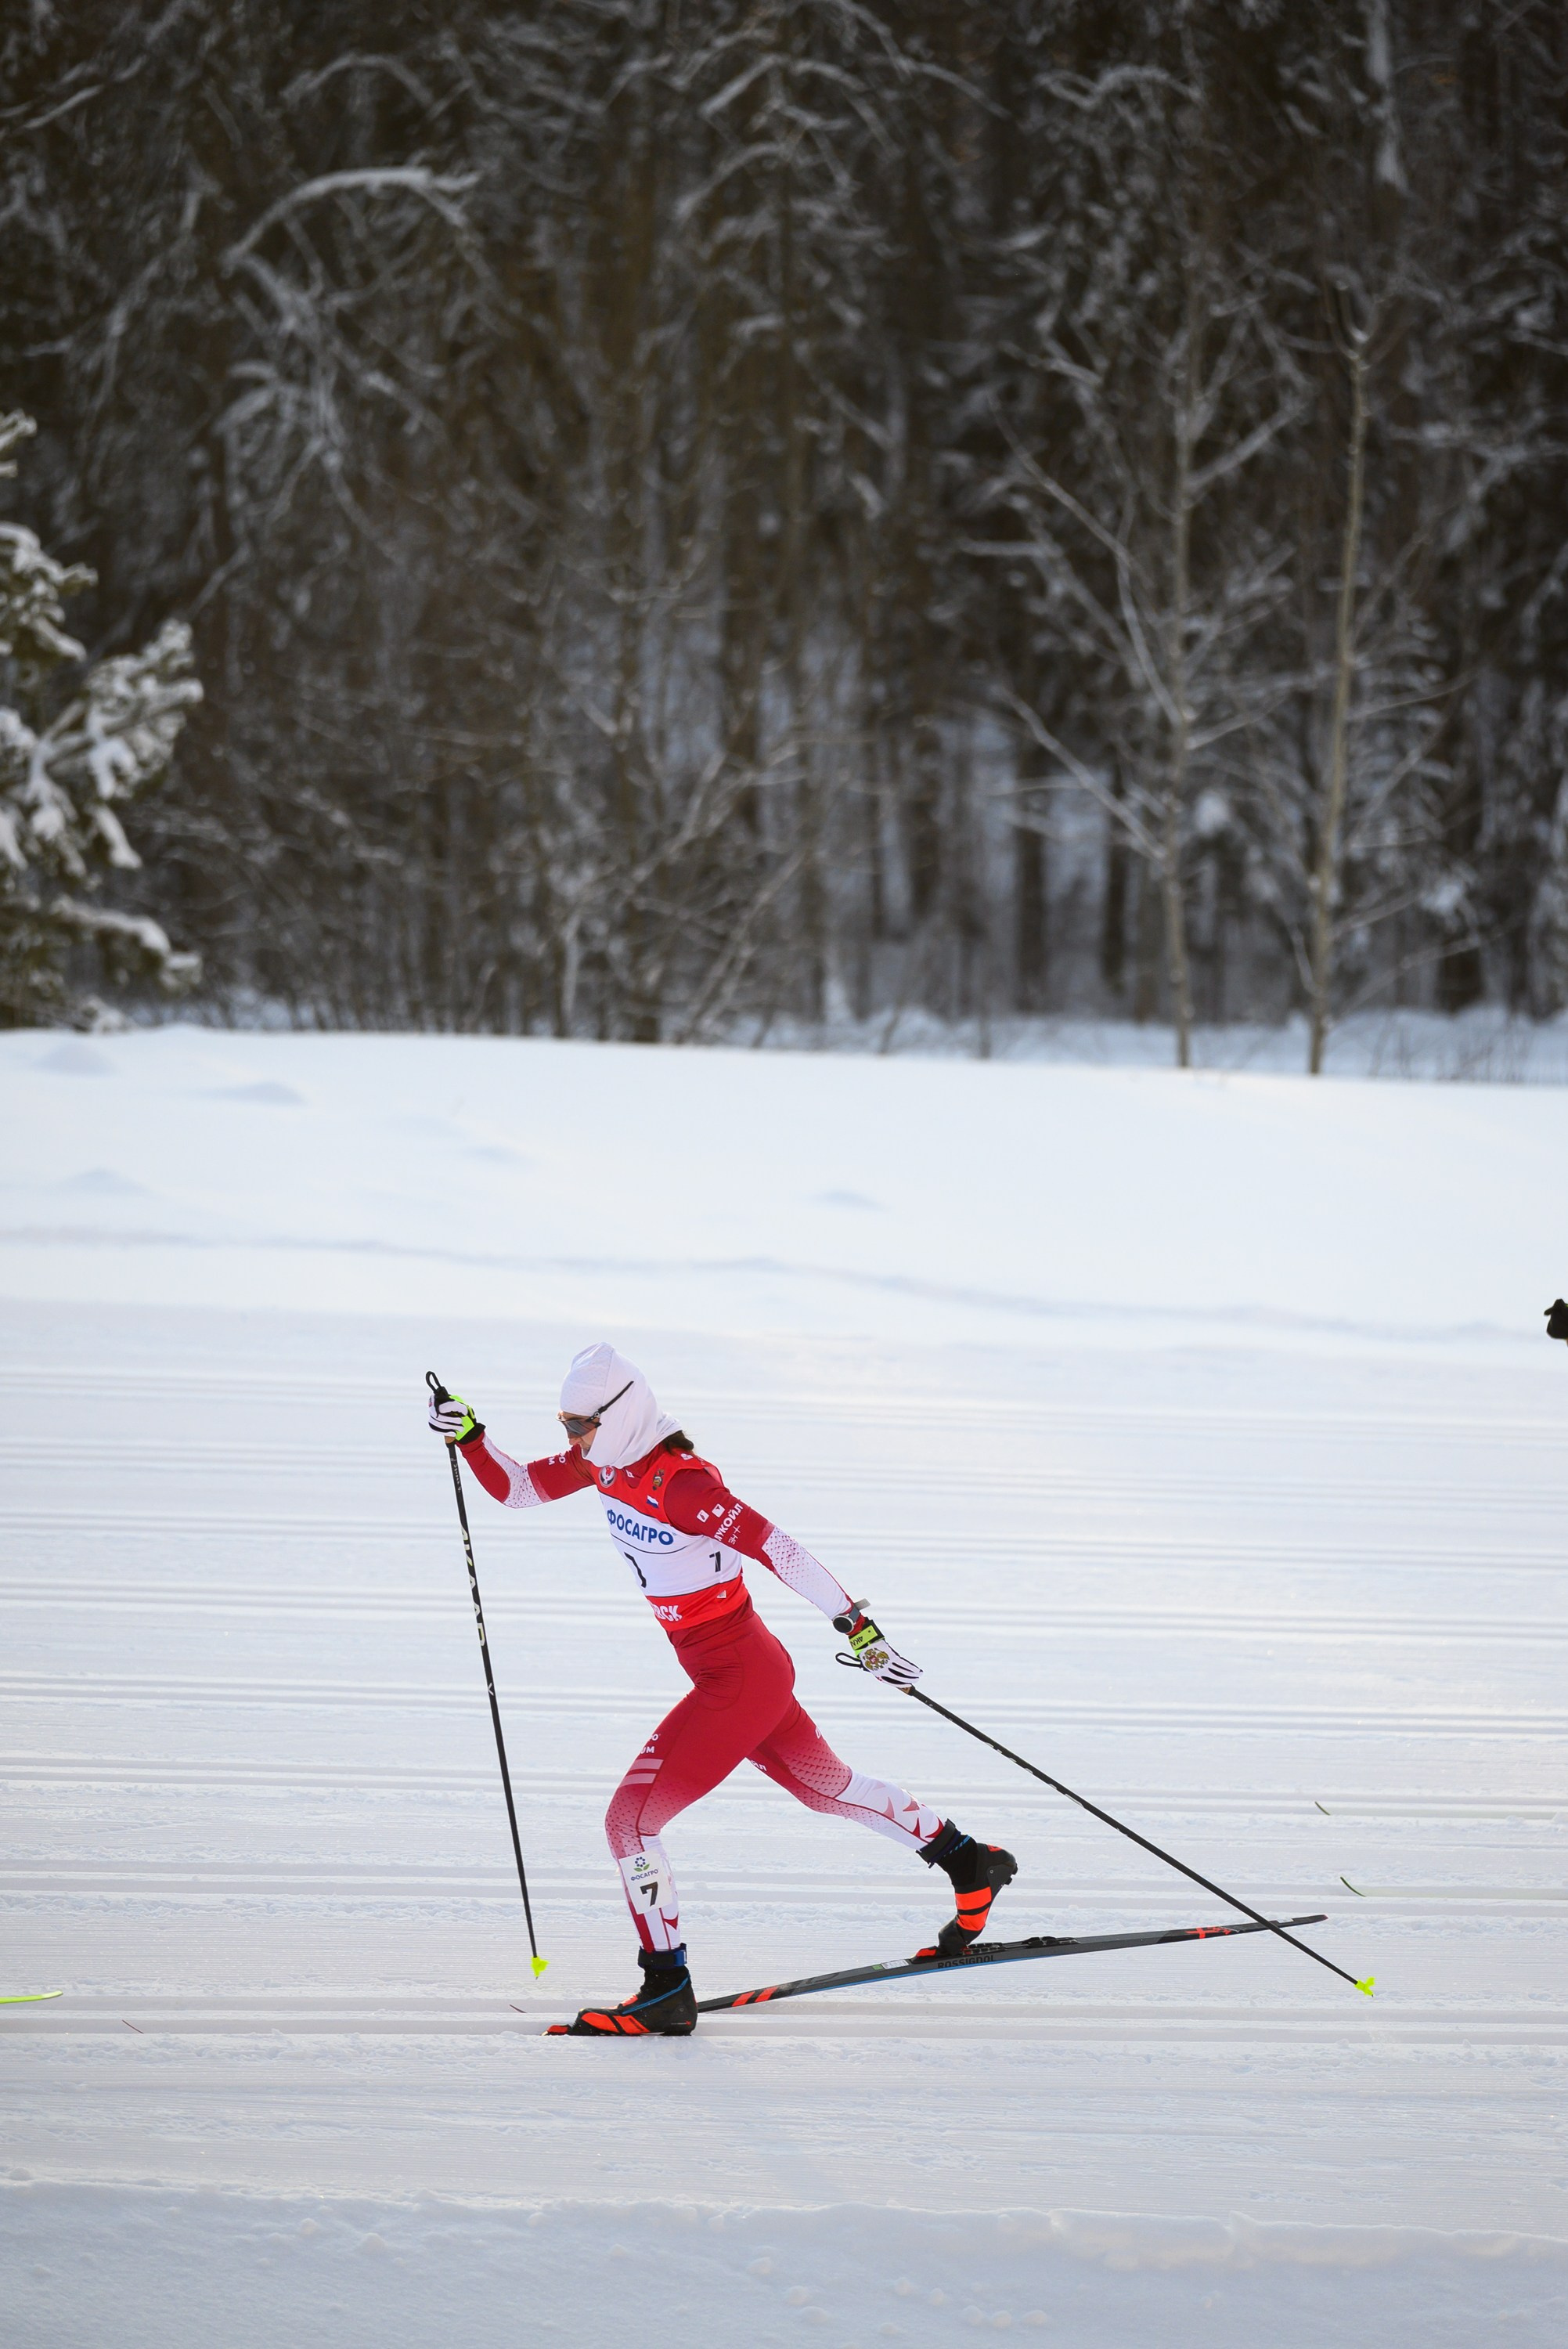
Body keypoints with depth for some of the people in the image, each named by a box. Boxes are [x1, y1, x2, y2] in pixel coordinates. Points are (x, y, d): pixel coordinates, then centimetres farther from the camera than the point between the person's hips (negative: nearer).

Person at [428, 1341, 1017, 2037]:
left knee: (630, 1820, -11)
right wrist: (467, 1435, -9)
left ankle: (667, 1993, -4)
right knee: (825, 1786, 28)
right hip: (747, 1672, 10)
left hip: (739, 1682, -10)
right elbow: (515, 1488, 9)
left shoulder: (681, 1483, -26)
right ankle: (971, 1864, 45)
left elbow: (779, 1549, -25)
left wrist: (858, 1626, -25)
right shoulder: (604, 1460, -1)